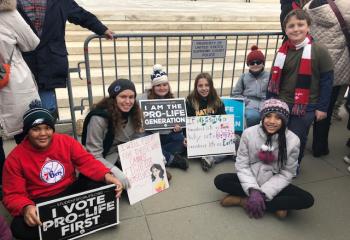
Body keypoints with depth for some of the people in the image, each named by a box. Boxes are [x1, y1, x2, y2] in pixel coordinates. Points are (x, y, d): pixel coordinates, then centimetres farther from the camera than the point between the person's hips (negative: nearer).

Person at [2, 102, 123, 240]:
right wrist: (26, 208, -35)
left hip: (71, 192, 2)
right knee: (19, 227, -32)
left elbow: (87, 161, -9)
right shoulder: (15, 158, -10)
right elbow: (13, 195, -10)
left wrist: (106, 176, -30)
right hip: (41, 202, -1)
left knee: (101, 182, -24)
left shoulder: (67, 141, -5)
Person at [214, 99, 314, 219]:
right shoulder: (249, 133, -14)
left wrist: (263, 193, -21)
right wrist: (253, 190, -25)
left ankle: (244, 201, -20)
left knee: (307, 200, -24)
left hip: (274, 184, 0)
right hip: (251, 180, 1)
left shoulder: (293, 140, -15)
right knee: (220, 180, -22)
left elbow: (286, 174, -11)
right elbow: (242, 165, -11)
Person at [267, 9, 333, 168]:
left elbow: (327, 81, -7)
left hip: (305, 107, -3)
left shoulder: (319, 51, -11)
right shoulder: (283, 51, 1)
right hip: (281, 104, 4)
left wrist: (322, 107, -7)